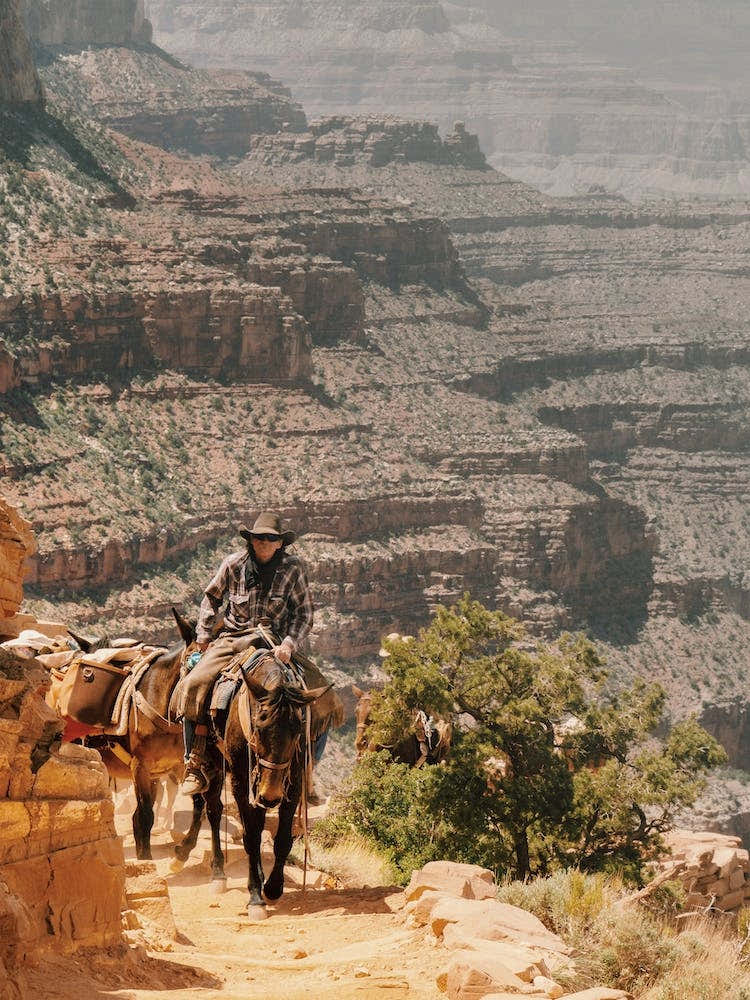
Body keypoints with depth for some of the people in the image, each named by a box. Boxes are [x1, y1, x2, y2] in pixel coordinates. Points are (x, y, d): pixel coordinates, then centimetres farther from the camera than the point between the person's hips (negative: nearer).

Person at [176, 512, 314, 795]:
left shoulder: (293, 568, 0)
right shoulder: (234, 564, 4)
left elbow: (304, 614, 4)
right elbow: (211, 598, 21)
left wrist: (289, 644, -13)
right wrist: (204, 636, 13)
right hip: (231, 639, 2)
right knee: (193, 685, -21)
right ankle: (196, 767, -18)